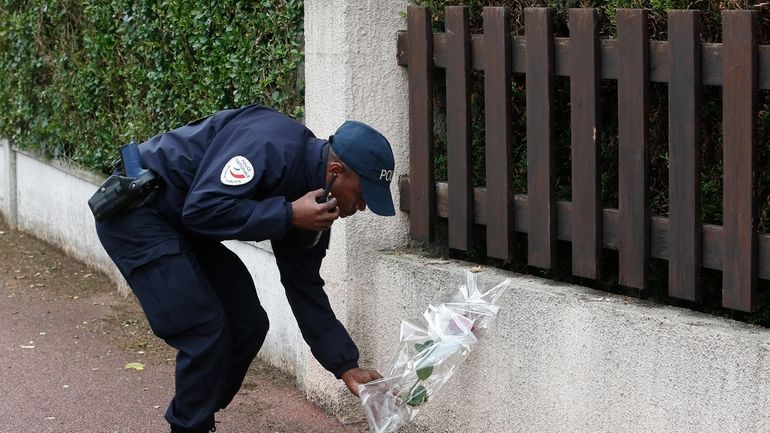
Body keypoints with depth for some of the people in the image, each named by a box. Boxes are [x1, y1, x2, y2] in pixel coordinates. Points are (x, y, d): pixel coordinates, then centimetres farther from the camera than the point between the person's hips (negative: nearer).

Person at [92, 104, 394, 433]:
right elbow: (202, 208, -34)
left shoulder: (314, 203, 0)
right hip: (136, 212, -9)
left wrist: (345, 364, 1)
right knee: (206, 332, -15)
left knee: (248, 325, 6)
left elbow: (305, 288, 5)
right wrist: (288, 215, -30)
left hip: (182, 227, 9)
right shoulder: (271, 146, -28)